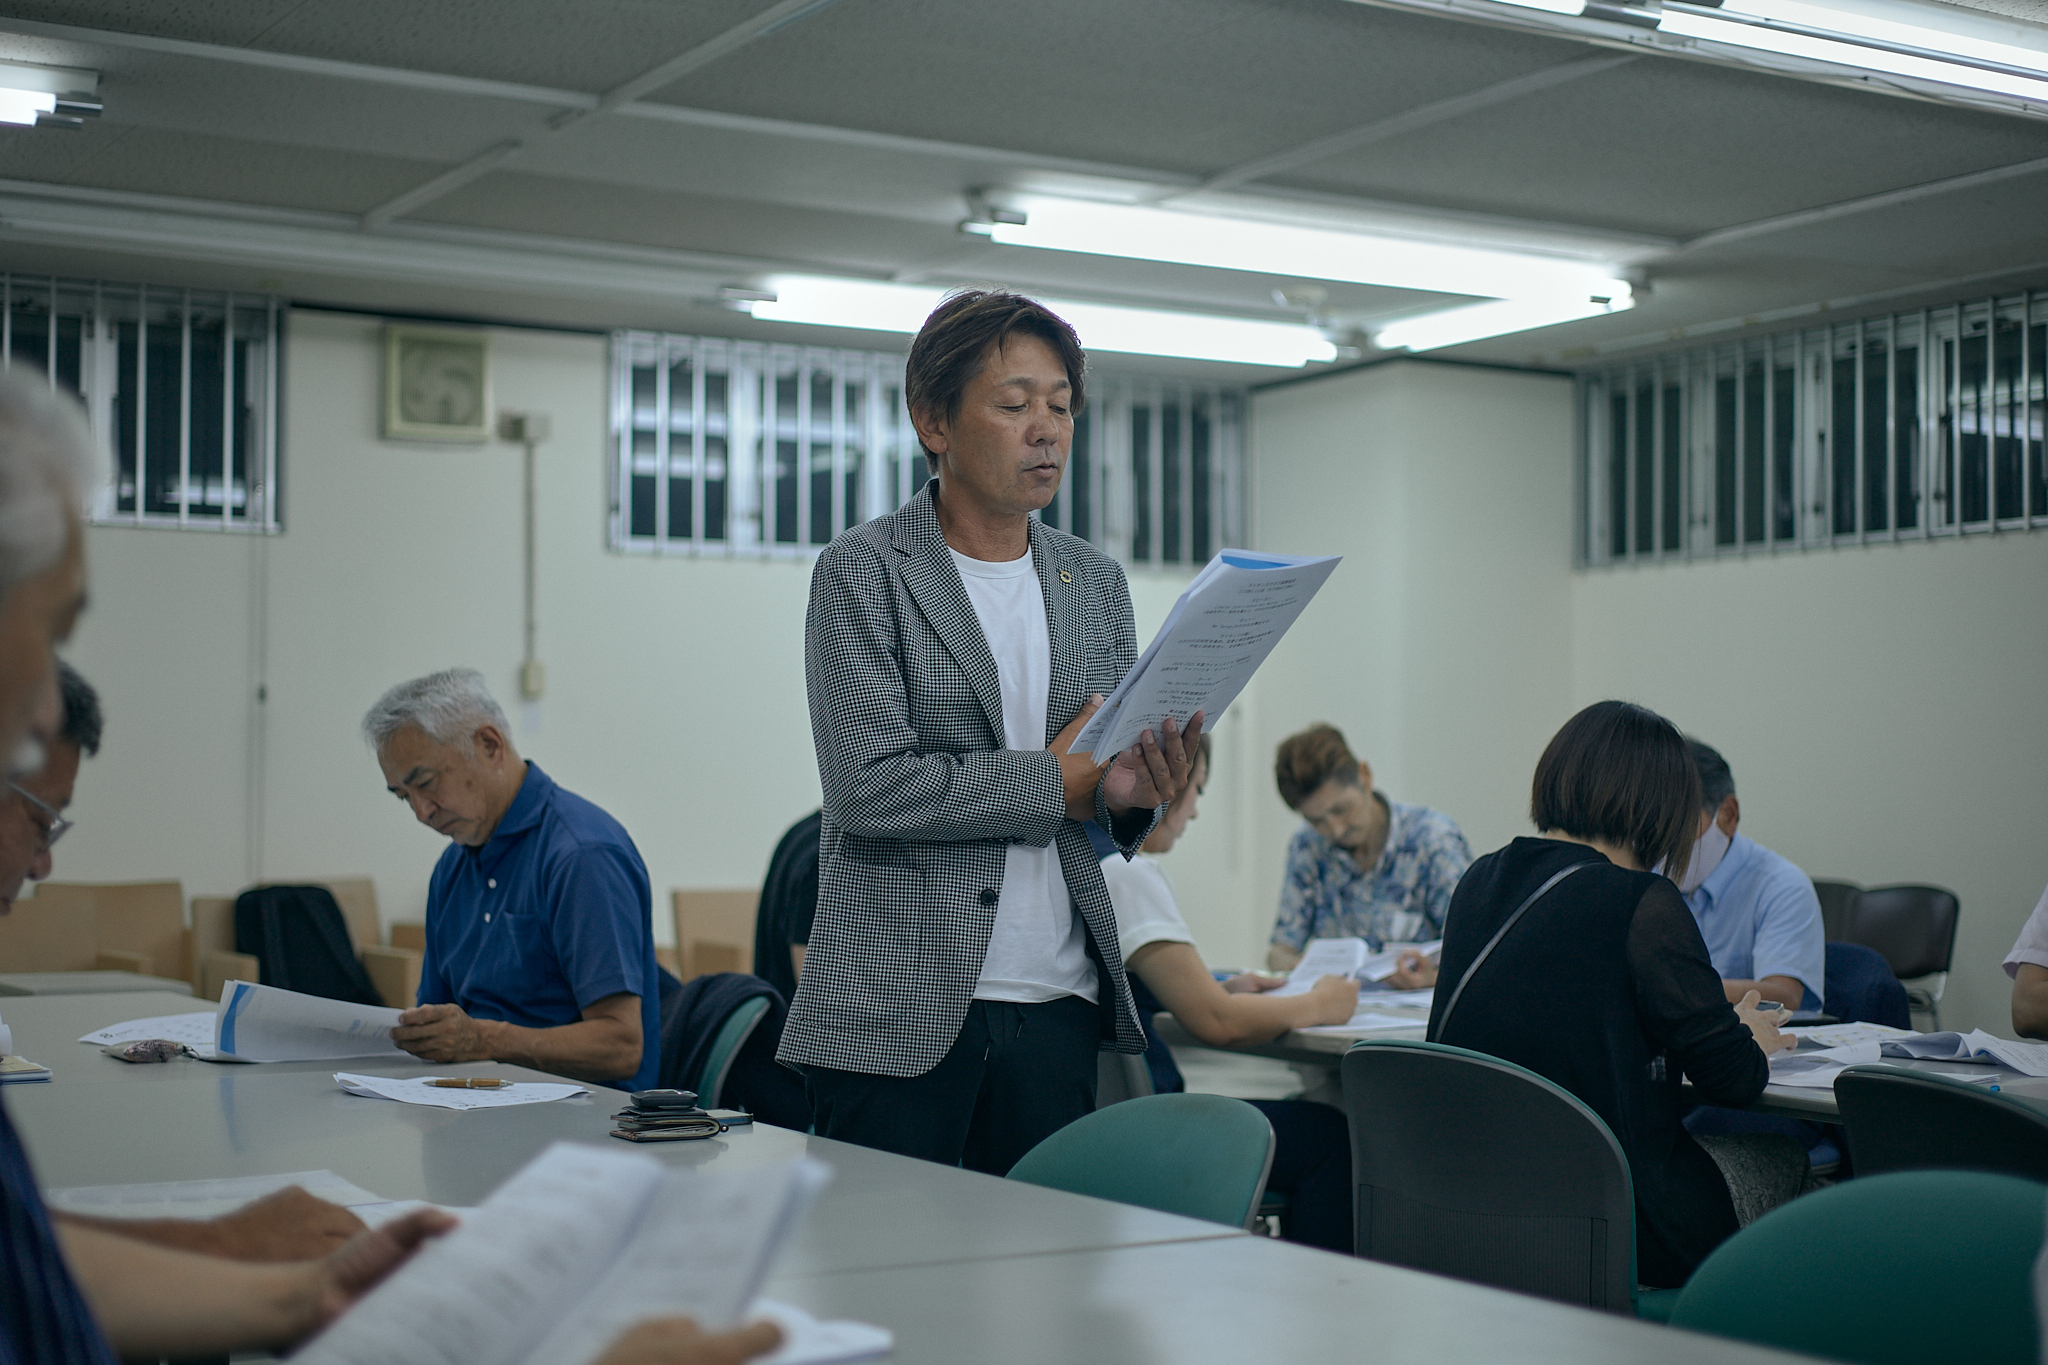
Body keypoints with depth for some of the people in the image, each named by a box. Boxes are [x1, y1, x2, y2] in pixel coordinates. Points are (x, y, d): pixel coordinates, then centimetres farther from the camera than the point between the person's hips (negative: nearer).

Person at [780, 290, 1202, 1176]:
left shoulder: (1096, 583, 13)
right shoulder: (863, 572, -4)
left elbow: (1110, 818, 16)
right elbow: (869, 786, -15)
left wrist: (1133, 793, -8)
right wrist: (1055, 780, -11)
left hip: (1058, 1007, 5)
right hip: (898, 1012, -5)